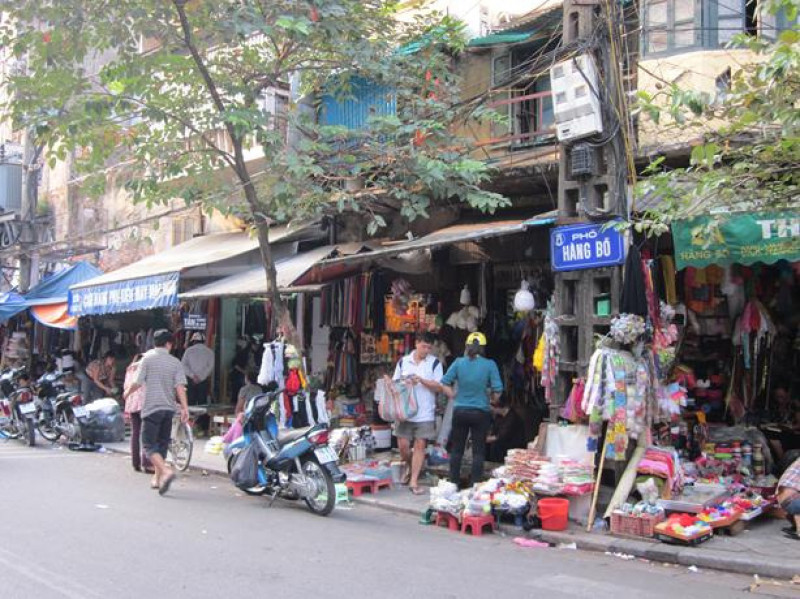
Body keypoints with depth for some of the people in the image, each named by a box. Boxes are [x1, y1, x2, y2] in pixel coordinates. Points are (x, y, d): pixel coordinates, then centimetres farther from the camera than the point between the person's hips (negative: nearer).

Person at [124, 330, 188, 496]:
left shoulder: (148, 358, -4)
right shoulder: (175, 362, 4)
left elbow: (138, 382, -4)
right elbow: (180, 387, -6)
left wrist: (128, 392, 16)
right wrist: (185, 408, -8)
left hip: (152, 407, -4)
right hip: (169, 408, 4)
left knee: (149, 445, -3)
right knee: (162, 444, 16)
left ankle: (166, 471, -25)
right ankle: (157, 478, 23)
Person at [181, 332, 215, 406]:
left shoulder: (188, 350, 4)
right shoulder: (209, 351, 4)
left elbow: (183, 365, -1)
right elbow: (211, 366, -3)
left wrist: (192, 375, -6)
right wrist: (201, 377, -4)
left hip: (191, 380, 0)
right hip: (204, 381, 0)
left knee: (191, 402, 2)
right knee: (202, 402, 2)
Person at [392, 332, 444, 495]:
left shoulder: (435, 363, 1)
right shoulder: (403, 362, 8)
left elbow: (439, 387, -5)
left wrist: (421, 380, -17)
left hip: (425, 413, -2)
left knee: (420, 445, -1)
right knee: (403, 445, 3)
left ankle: (414, 480, 5)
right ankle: (409, 466, 33)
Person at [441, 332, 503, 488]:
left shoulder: (458, 363, -4)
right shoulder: (490, 365, -9)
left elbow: (445, 384, -4)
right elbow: (497, 391, -11)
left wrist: (454, 396, 8)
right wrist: (492, 400, 9)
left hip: (460, 410, 2)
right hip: (480, 412, -2)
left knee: (456, 449, 14)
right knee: (478, 451, 8)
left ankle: (453, 483, 20)